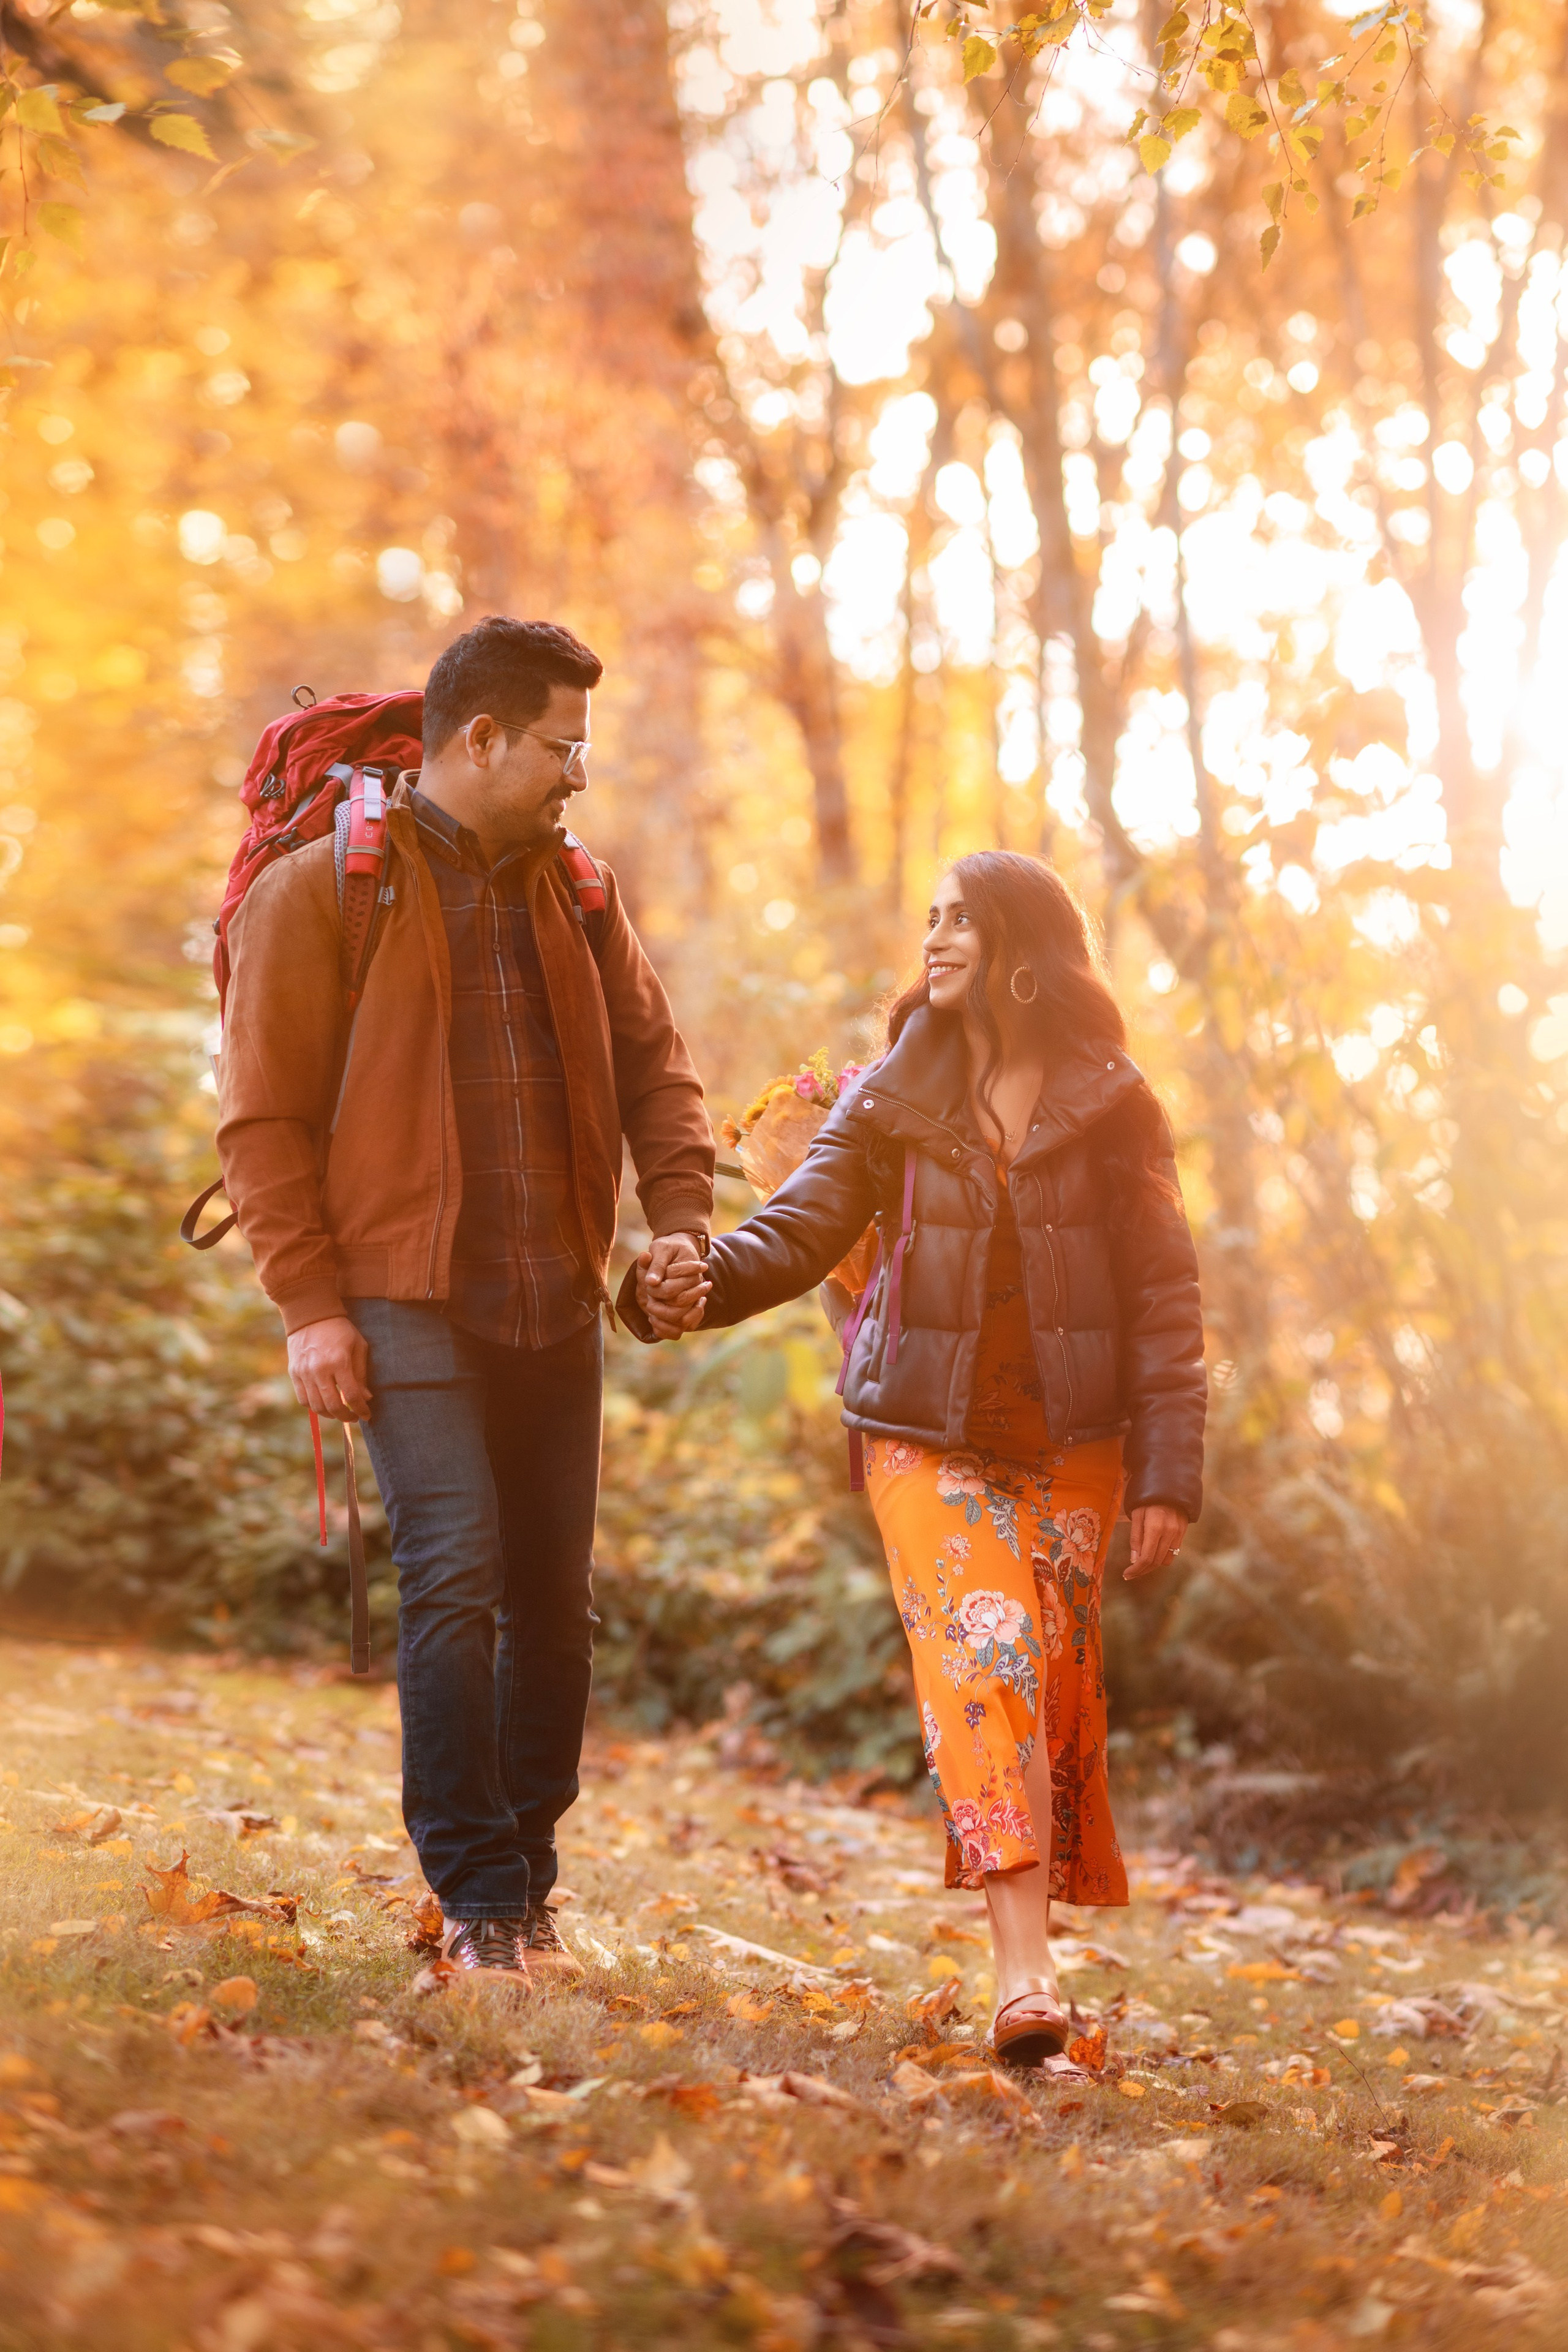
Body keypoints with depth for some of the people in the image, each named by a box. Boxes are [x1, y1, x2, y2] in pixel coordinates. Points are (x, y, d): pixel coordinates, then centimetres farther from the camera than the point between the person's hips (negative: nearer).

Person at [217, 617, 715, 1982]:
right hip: (409, 1296, -5)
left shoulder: (574, 894, 14)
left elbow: (654, 1061, 18)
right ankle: (479, 1898, -7)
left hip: (556, 1304, 5)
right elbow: (263, 1116, -4)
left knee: (555, 1596, 6)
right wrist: (310, 1304, -10)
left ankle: (527, 1876, 18)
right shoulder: (324, 890, -3)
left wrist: (679, 1216, 1)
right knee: (456, 1575, -14)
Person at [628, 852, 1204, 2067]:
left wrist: (1168, 1474, -5)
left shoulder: (1112, 1109, 1)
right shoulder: (890, 1102, 4)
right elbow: (802, 1225, -8)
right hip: (929, 1435, -1)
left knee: (1057, 1685, 4)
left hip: (1071, 1442, 1)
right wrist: (702, 1282, -29)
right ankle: (1026, 1978, -25)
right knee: (983, 1658, -16)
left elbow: (1165, 1298, 0)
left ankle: (1034, 1944, 21)